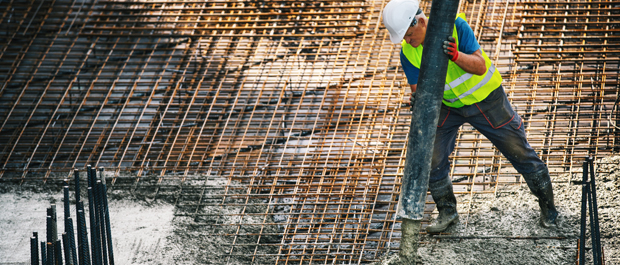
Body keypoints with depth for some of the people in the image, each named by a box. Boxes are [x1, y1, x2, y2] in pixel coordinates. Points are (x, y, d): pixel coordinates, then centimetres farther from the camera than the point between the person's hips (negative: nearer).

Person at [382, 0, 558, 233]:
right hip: (448, 105, 3)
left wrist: (456, 56, -51)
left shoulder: (454, 25, -29)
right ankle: (447, 212, 16)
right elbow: (418, 88, -15)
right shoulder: (408, 53, -18)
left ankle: (547, 206, 24)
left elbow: (480, 67, -31)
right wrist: (417, 99, -40)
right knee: (431, 158, -6)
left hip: (485, 98, -3)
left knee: (518, 151, 5)